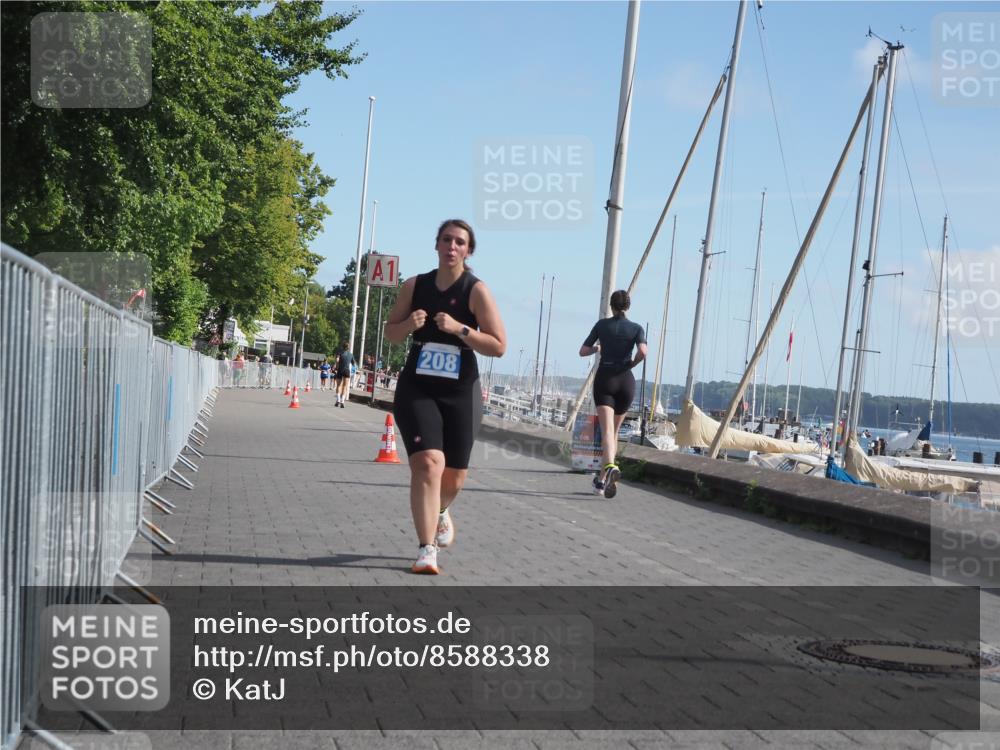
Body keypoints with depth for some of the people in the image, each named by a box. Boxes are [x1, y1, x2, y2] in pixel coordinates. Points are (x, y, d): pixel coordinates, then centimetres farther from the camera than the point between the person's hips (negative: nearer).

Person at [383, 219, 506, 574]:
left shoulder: (476, 291, -6)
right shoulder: (414, 286, 3)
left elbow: (499, 346, -10)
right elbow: (391, 334, 13)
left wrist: (459, 329, -22)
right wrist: (408, 324, -10)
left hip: (461, 393, 0)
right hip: (416, 389, 0)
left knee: (453, 478, 10)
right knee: (427, 463, -20)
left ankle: (441, 511, 47)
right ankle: (427, 550, -17)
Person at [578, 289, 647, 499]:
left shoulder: (602, 324, 5)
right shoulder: (636, 328, 3)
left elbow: (583, 351, 7)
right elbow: (643, 352, -15)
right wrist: (633, 363, 5)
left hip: (604, 379, -1)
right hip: (626, 381, 2)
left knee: (607, 430, -15)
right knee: (614, 431, 17)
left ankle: (611, 467, -44)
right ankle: (602, 479, 18)